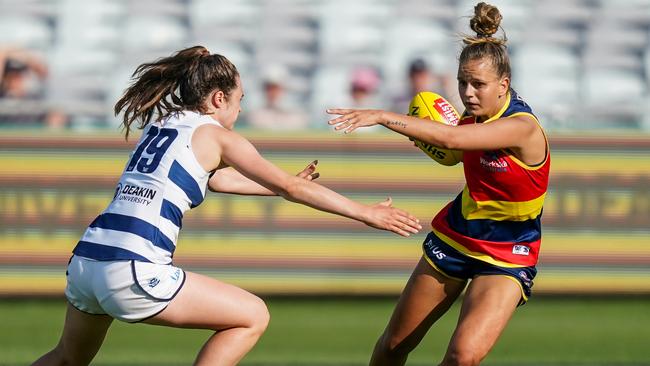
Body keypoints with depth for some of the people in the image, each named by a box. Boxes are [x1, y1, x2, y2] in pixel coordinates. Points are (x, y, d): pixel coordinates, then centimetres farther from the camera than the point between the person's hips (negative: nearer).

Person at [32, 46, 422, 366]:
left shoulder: (160, 126, 23)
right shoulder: (215, 135, 4)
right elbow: (290, 187, 5)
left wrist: (291, 185, 44)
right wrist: (367, 213, 11)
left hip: (85, 260, 8)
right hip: (132, 271, -8)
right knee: (253, 317, 7)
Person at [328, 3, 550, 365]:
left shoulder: (521, 127, -28)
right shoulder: (476, 113, -5)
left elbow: (449, 138, -42)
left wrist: (382, 116, -43)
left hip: (506, 258, -7)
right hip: (454, 236, 7)